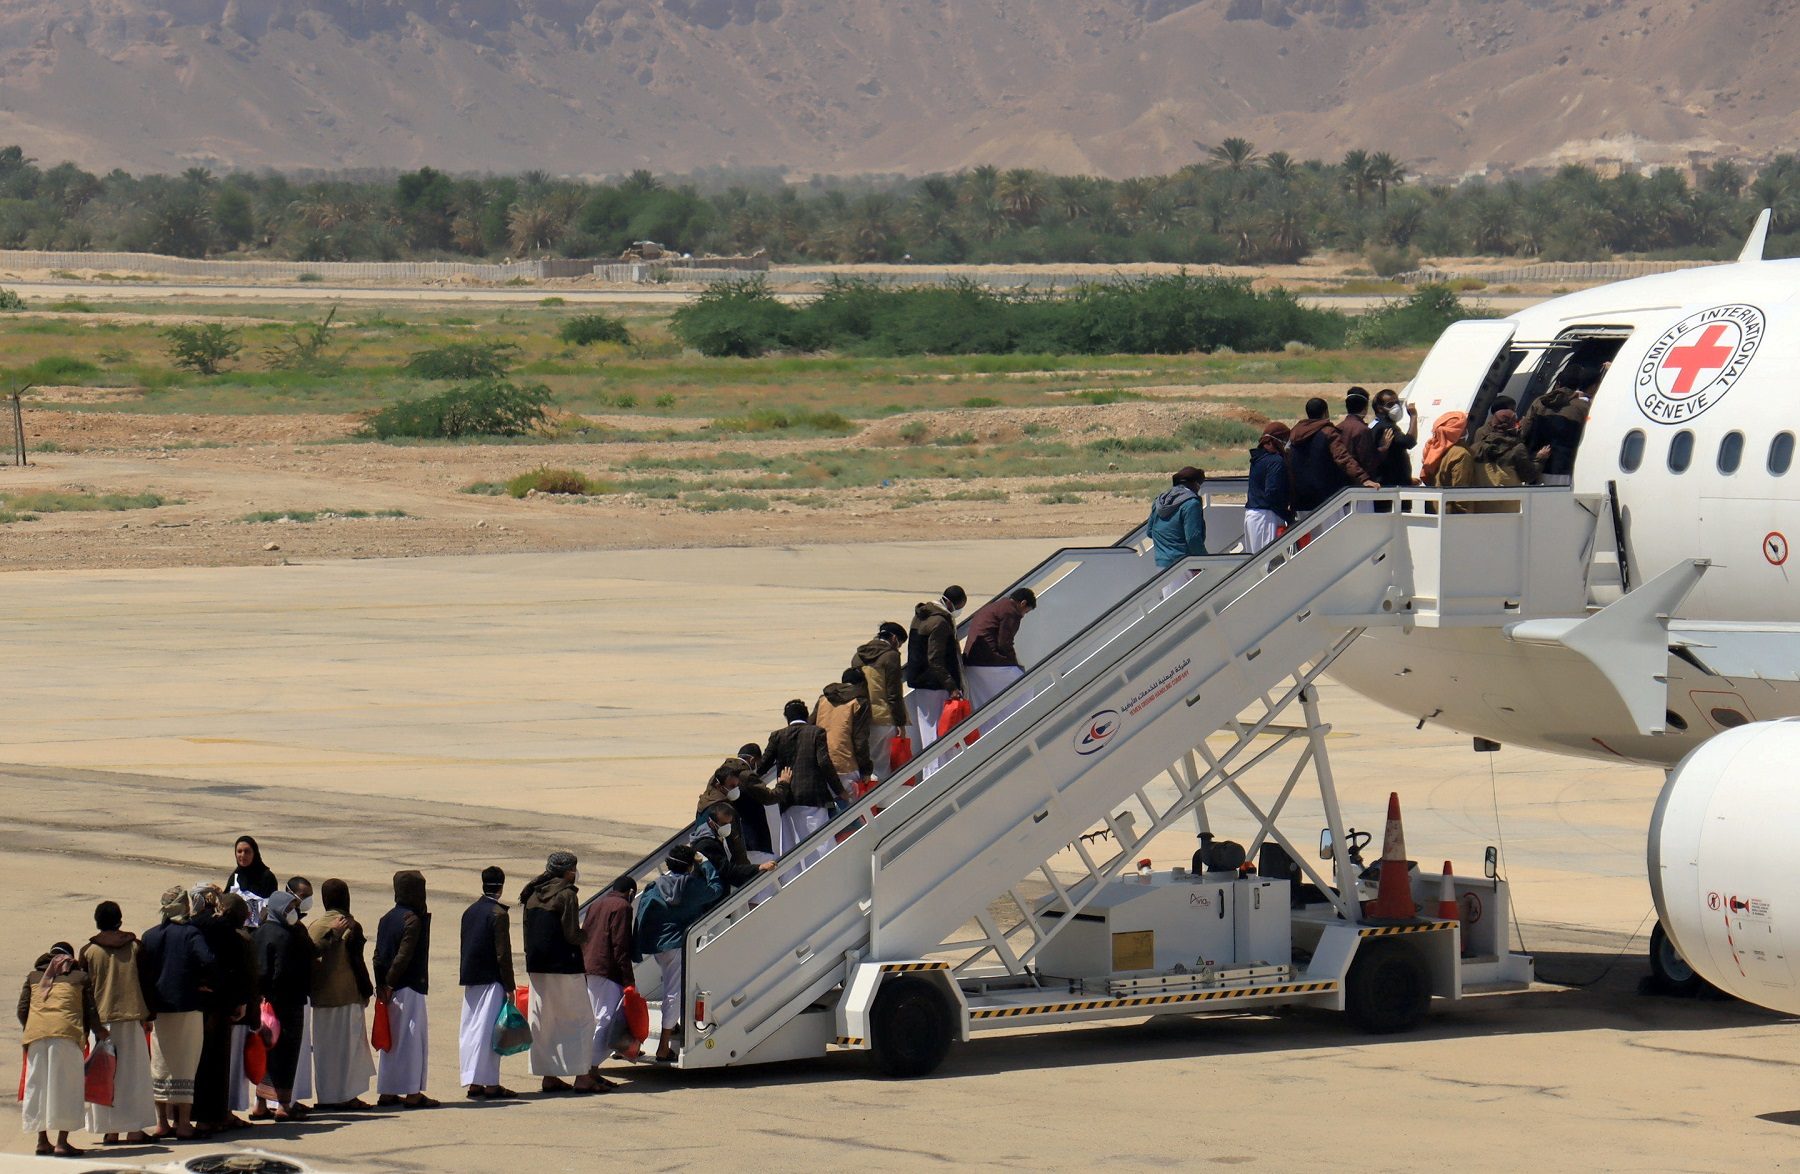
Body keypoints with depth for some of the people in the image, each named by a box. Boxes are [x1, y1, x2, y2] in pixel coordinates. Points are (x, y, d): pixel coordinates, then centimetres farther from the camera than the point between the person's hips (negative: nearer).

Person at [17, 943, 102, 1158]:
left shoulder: (33, 976, 21)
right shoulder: (80, 977, 14)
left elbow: (22, 1010, 15)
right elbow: (91, 1011, 9)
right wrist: (99, 1032, 24)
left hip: (35, 1034, 3)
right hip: (67, 1033, -3)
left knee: (38, 1084, 11)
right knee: (66, 1085, -1)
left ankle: (42, 1140, 13)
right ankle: (62, 1142, -7)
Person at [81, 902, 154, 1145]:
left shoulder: (89, 951, -1)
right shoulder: (136, 946, 2)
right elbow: (146, 982, 4)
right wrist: (147, 1015, 12)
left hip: (101, 1018, 0)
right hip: (131, 1016, 0)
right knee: (133, 1073, 5)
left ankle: (110, 1130, 5)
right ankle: (135, 1129, 2)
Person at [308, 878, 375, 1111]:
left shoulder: (315, 927, 5)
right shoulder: (351, 927, -9)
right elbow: (356, 961, -9)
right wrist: (367, 990, -1)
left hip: (320, 996, 5)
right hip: (347, 995, -5)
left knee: (323, 1047, 11)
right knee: (348, 1045, 1)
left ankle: (325, 1095, 13)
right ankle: (346, 1095, 0)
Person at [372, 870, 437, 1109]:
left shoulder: (386, 919, 11)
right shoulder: (413, 920, -13)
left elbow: (378, 956, 9)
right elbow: (404, 956, -18)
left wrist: (382, 985, 7)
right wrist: (390, 984, -14)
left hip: (390, 989, 8)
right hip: (410, 989, -8)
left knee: (391, 1039, 13)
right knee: (412, 1037, -2)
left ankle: (387, 1093, 15)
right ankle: (412, 1093, -2)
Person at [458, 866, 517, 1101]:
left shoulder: (470, 912, 10)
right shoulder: (498, 914, -12)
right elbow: (503, 954, -14)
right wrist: (510, 986, -10)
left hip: (470, 980, 7)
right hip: (491, 980, -7)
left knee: (471, 1030, 9)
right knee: (489, 1030, -5)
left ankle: (473, 1083, 10)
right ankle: (490, 1085, -4)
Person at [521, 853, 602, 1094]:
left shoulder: (533, 896, 11)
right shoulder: (566, 895, -12)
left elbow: (528, 933, 14)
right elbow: (572, 935, -16)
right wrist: (585, 939, 4)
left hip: (536, 966, 7)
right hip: (564, 966, -7)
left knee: (544, 1021, 11)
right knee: (580, 1019, 0)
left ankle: (549, 1076, 11)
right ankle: (583, 1076, -3)